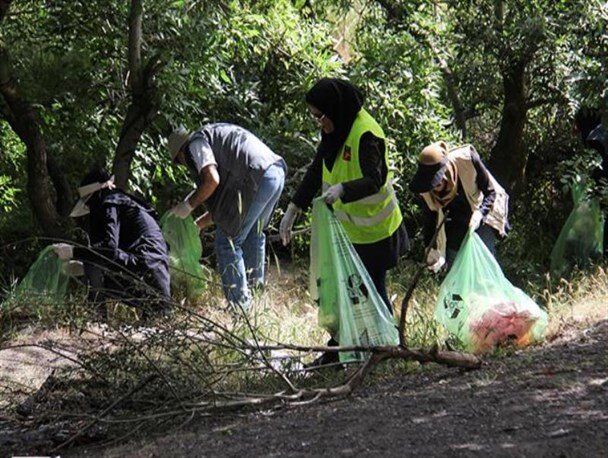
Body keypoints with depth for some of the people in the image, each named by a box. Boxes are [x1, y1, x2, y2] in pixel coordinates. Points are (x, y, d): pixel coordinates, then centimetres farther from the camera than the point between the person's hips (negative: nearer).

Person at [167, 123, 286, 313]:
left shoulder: (195, 143, 8)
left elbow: (212, 180, -10)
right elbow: (224, 198, 33)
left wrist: (188, 205, 4)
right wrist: (197, 225, 36)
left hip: (256, 178, -9)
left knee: (227, 240, 1)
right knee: (253, 235, 27)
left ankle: (239, 306, 2)